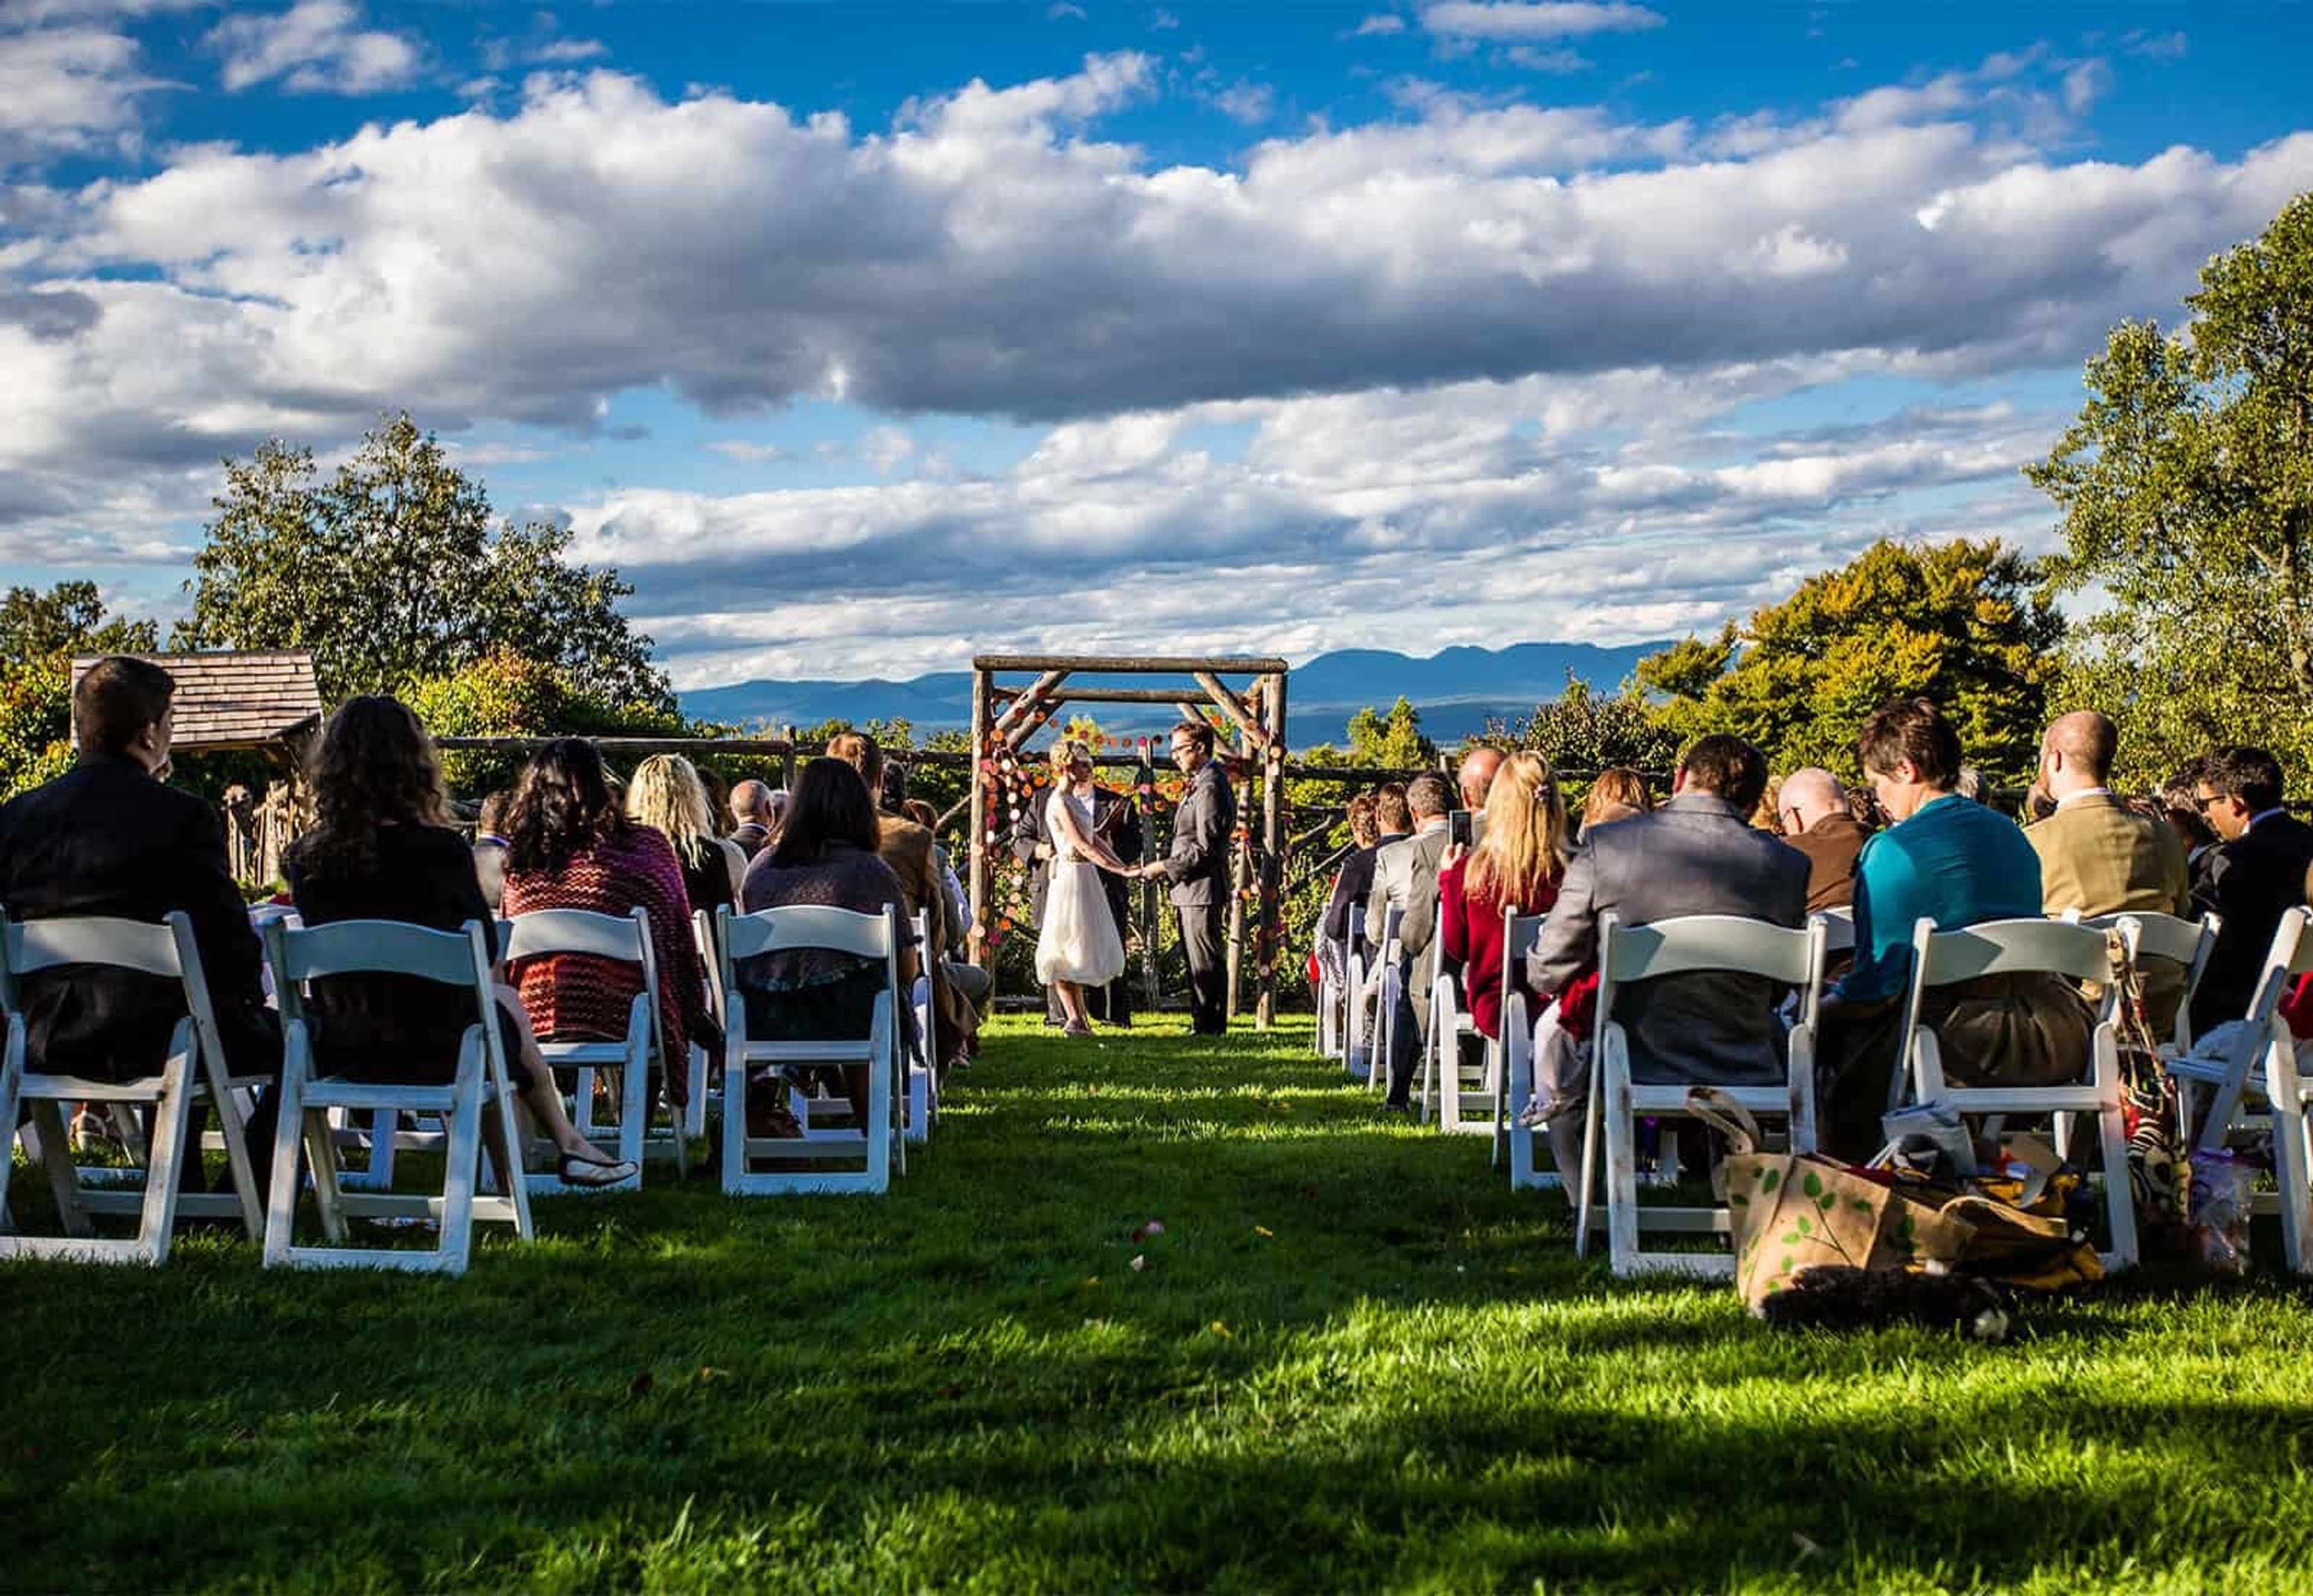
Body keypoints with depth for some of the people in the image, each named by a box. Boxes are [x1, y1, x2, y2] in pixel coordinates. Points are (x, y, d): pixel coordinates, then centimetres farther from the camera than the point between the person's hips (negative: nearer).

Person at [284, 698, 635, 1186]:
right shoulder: (439, 849, -19)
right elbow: (486, 946, -3)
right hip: (434, 1050, -4)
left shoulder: (304, 857, -7)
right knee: (504, 1004, 29)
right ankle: (569, 1146, 42)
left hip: (342, 1050, 4)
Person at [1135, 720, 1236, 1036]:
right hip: (1192, 889, 11)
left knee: (1206, 962, -6)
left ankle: (1209, 1026, -3)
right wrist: (1168, 868, 13)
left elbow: (1206, 847, -20)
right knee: (1198, 961, 13)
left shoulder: (1210, 787, -15)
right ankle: (1205, 1024, 18)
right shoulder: (1198, 785, 18)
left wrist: (1166, 867, -14)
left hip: (1202, 890, -11)